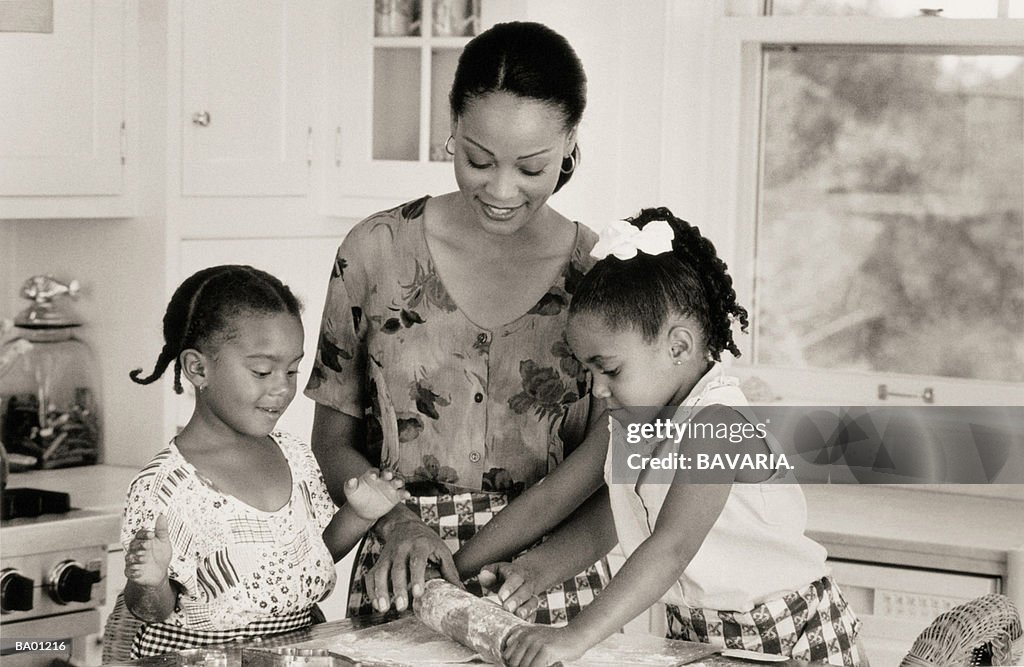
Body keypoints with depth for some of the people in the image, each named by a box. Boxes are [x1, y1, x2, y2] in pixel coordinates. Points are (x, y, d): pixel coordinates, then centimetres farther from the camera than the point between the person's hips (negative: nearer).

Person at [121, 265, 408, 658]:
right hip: (199, 657, -3)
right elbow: (155, 612, -5)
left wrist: (358, 516, 5)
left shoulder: (296, 459, 7)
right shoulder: (161, 487, -11)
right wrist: (150, 586, -24)